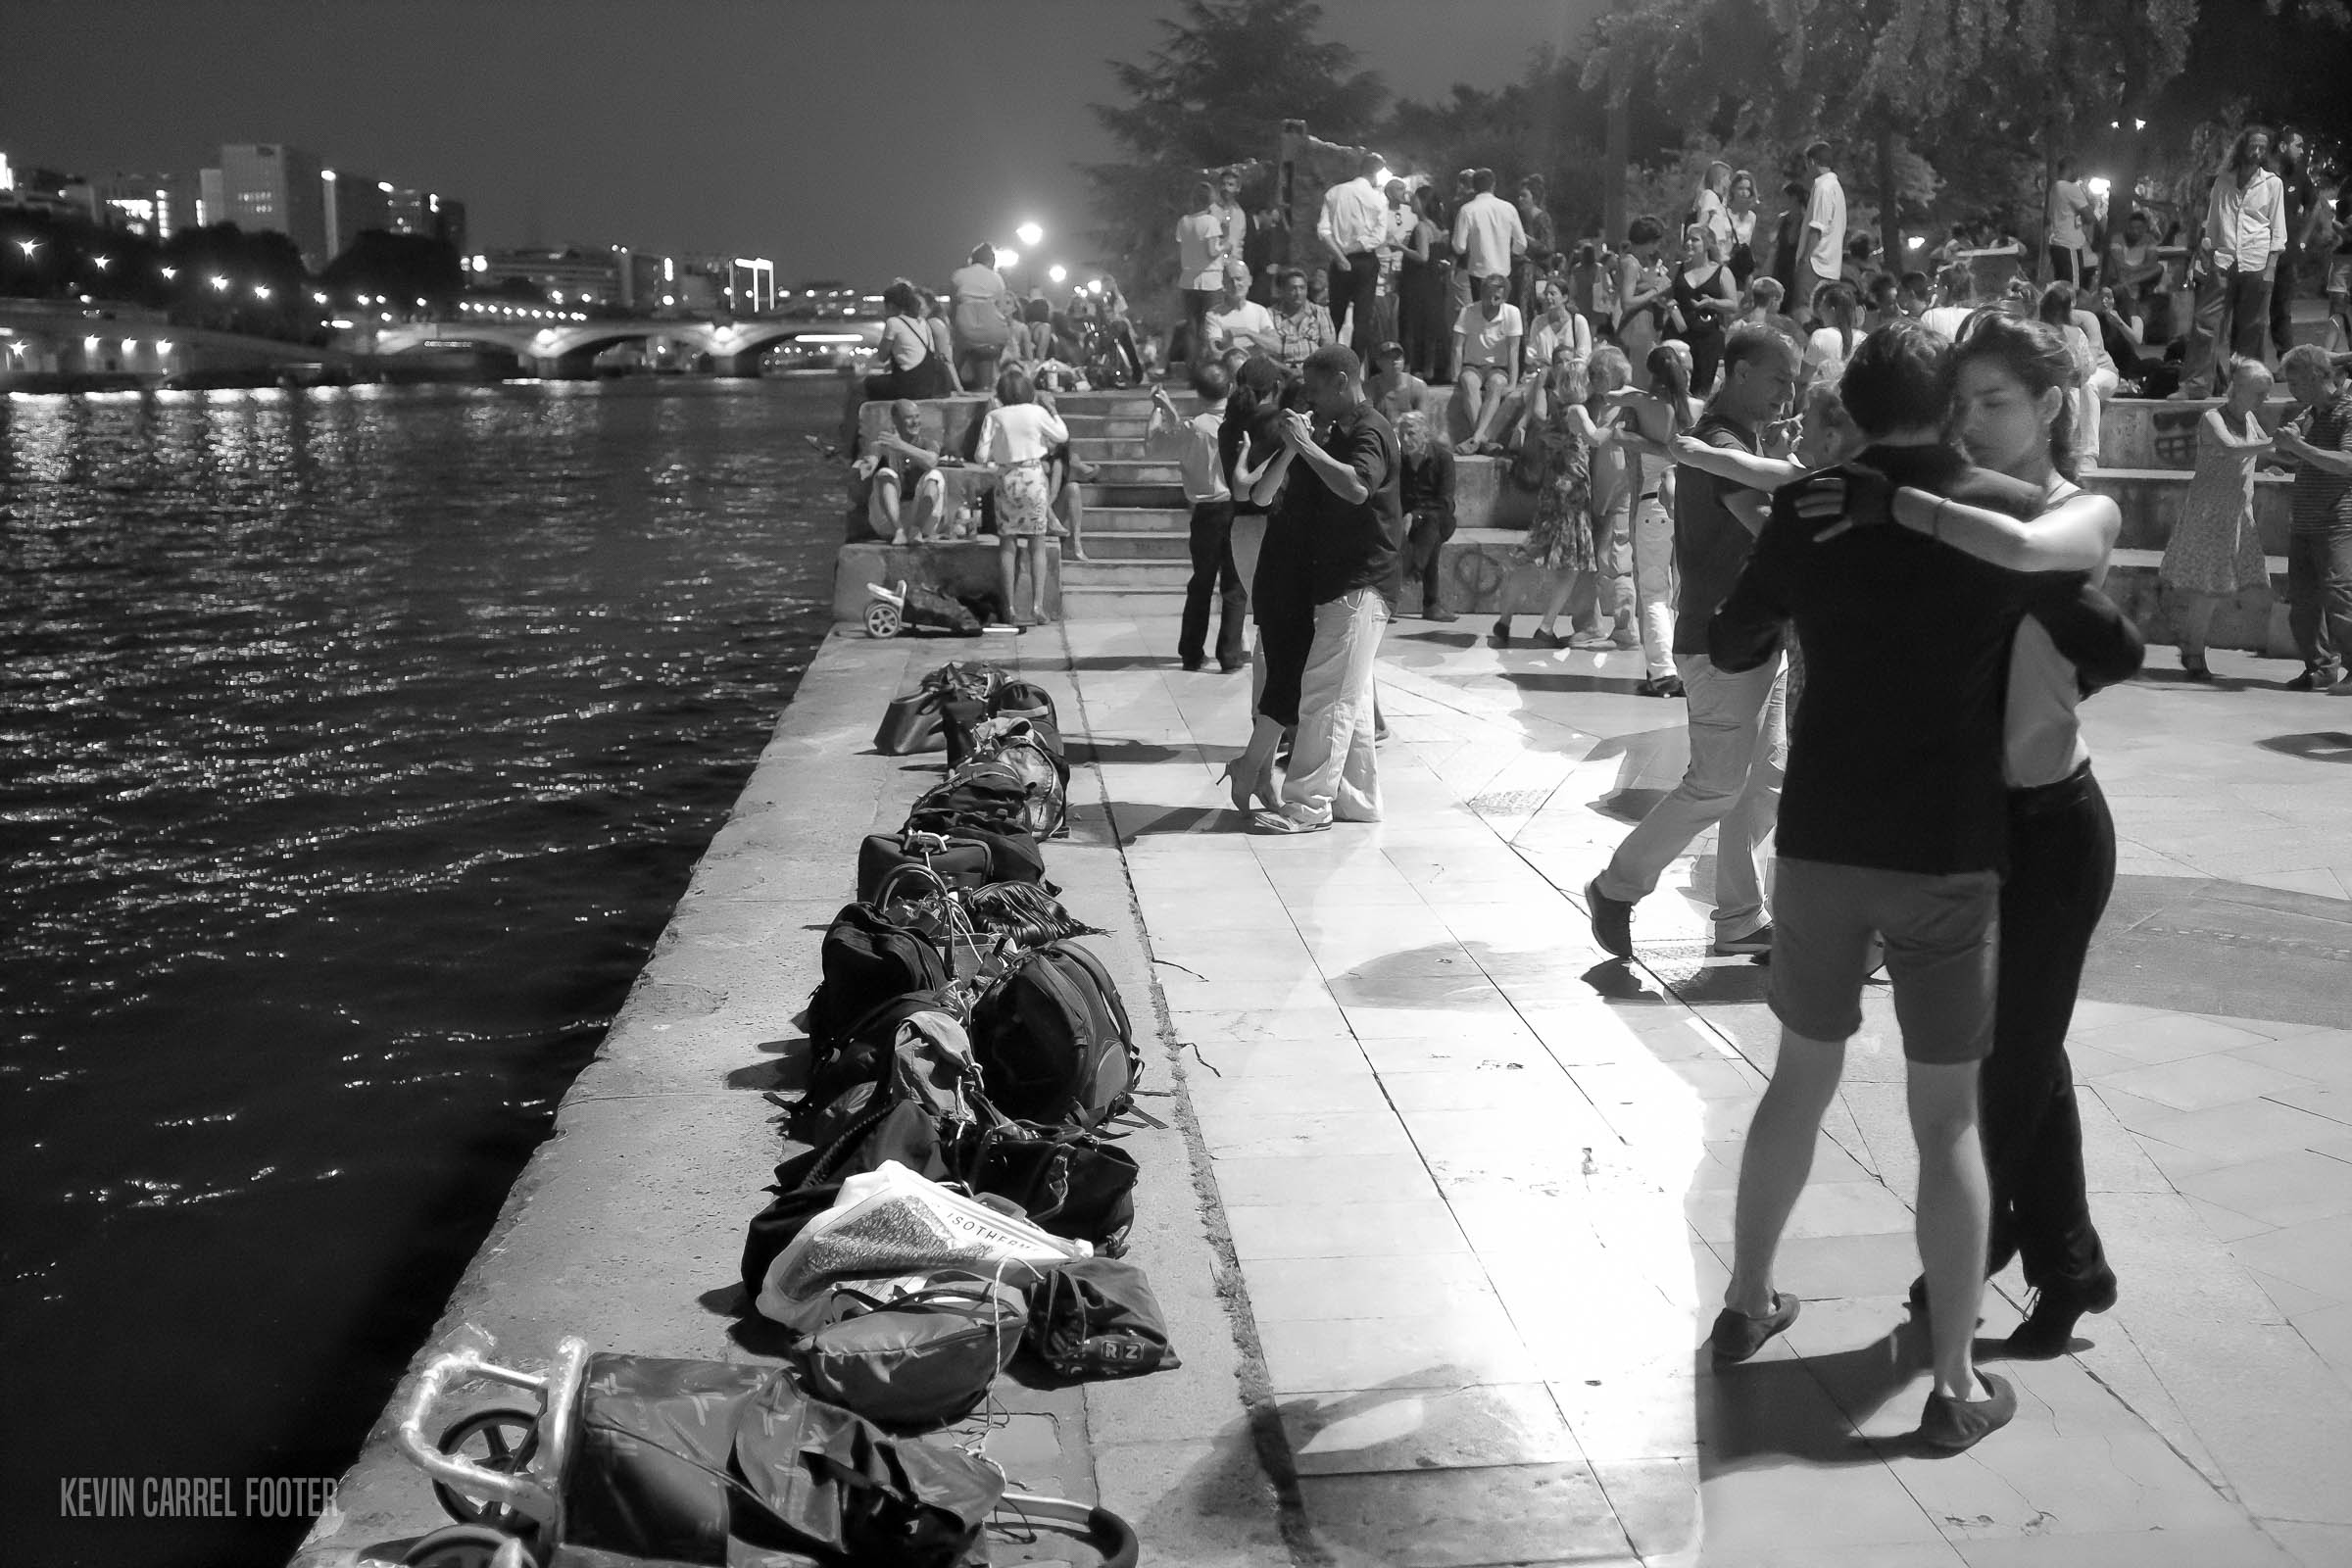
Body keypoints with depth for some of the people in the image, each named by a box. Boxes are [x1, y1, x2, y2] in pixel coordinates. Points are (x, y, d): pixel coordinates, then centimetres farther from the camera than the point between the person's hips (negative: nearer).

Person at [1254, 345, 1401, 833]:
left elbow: (1356, 486, -34)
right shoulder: (1341, 431, 18)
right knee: (1349, 696, 14)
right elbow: (1304, 485, 18)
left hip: (1362, 585, -10)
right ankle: (1357, 797, 21)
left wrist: (1306, 445, -28)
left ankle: (1307, 805, -9)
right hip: (1348, 581, 10)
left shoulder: (1369, 431, -14)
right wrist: (1296, 448, 1)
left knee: (1326, 694, -10)